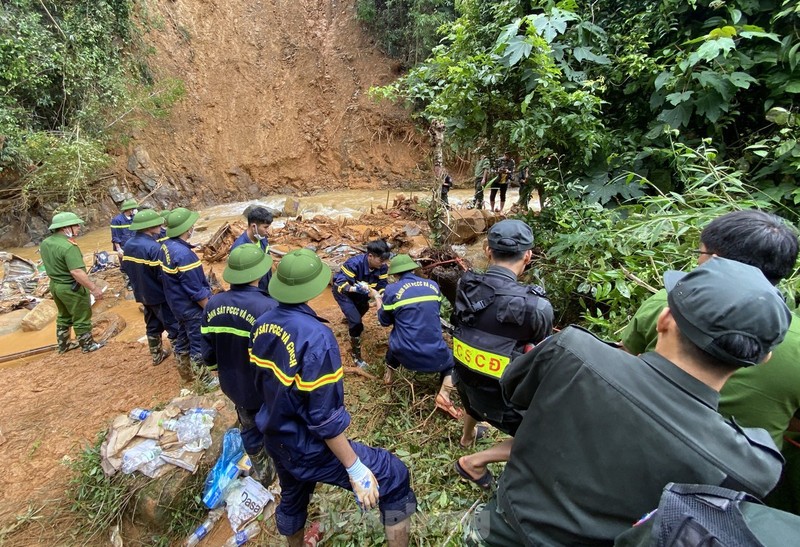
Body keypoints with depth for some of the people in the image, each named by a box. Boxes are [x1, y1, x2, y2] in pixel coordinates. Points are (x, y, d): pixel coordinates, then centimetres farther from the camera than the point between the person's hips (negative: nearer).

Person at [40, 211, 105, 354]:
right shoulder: (68, 246, -28)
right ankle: (87, 345, 23)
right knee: (81, 318, 9)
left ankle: (63, 345, 37)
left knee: (63, 316, 24)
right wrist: (94, 288, -29)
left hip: (55, 285, 9)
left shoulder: (45, 243, 2)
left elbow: (51, 264, 15)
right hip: (71, 288, -9)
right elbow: (77, 272, -33)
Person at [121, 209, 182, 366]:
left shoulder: (128, 244, 1)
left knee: (153, 325, 23)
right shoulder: (153, 247, -27)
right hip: (159, 295, -9)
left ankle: (157, 355, 38)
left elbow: (125, 268, 12)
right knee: (176, 328, 0)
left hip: (142, 294, 9)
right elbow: (163, 275, -27)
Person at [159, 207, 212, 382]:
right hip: (192, 308, -9)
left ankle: (186, 372, 42)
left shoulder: (166, 246, -2)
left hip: (177, 304, 9)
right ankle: (203, 380, 21)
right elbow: (196, 291, -25)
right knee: (198, 345, 6)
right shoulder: (184, 254, -30)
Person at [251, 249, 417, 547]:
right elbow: (325, 416, -28)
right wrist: (355, 469, -17)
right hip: (308, 447, -8)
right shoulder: (315, 336, -31)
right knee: (395, 477, 5)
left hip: (275, 439, 8)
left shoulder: (262, 324, -6)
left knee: (291, 498, 33)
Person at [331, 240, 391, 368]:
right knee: (356, 322, -16)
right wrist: (360, 289, -58)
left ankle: (350, 320, 68)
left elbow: (382, 285, -17)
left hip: (358, 291, 7)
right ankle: (355, 353, 4)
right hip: (342, 291, -6)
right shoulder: (354, 263, -40)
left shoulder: (382, 267, -24)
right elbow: (340, 285, -43)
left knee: (363, 308, 33)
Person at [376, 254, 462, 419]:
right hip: (434, 355, 0)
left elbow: (384, 321, 10)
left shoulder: (392, 290, -5)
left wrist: (378, 301, 29)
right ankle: (444, 395, 7)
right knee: (450, 359, 31)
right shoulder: (433, 285, 5)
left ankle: (388, 374, 45)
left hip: (406, 354, 1)